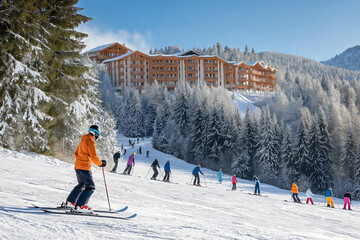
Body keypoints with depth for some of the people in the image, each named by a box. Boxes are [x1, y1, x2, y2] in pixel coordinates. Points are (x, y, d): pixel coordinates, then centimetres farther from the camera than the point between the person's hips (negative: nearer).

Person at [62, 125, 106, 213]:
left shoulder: (83, 140, 17)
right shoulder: (91, 141, -12)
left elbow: (76, 154, 23)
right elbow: (93, 157, -16)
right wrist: (100, 163, -2)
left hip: (78, 166, 10)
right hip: (84, 167, -10)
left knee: (81, 185, 22)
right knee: (90, 187, -10)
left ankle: (69, 202, 24)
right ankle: (80, 206, -19)